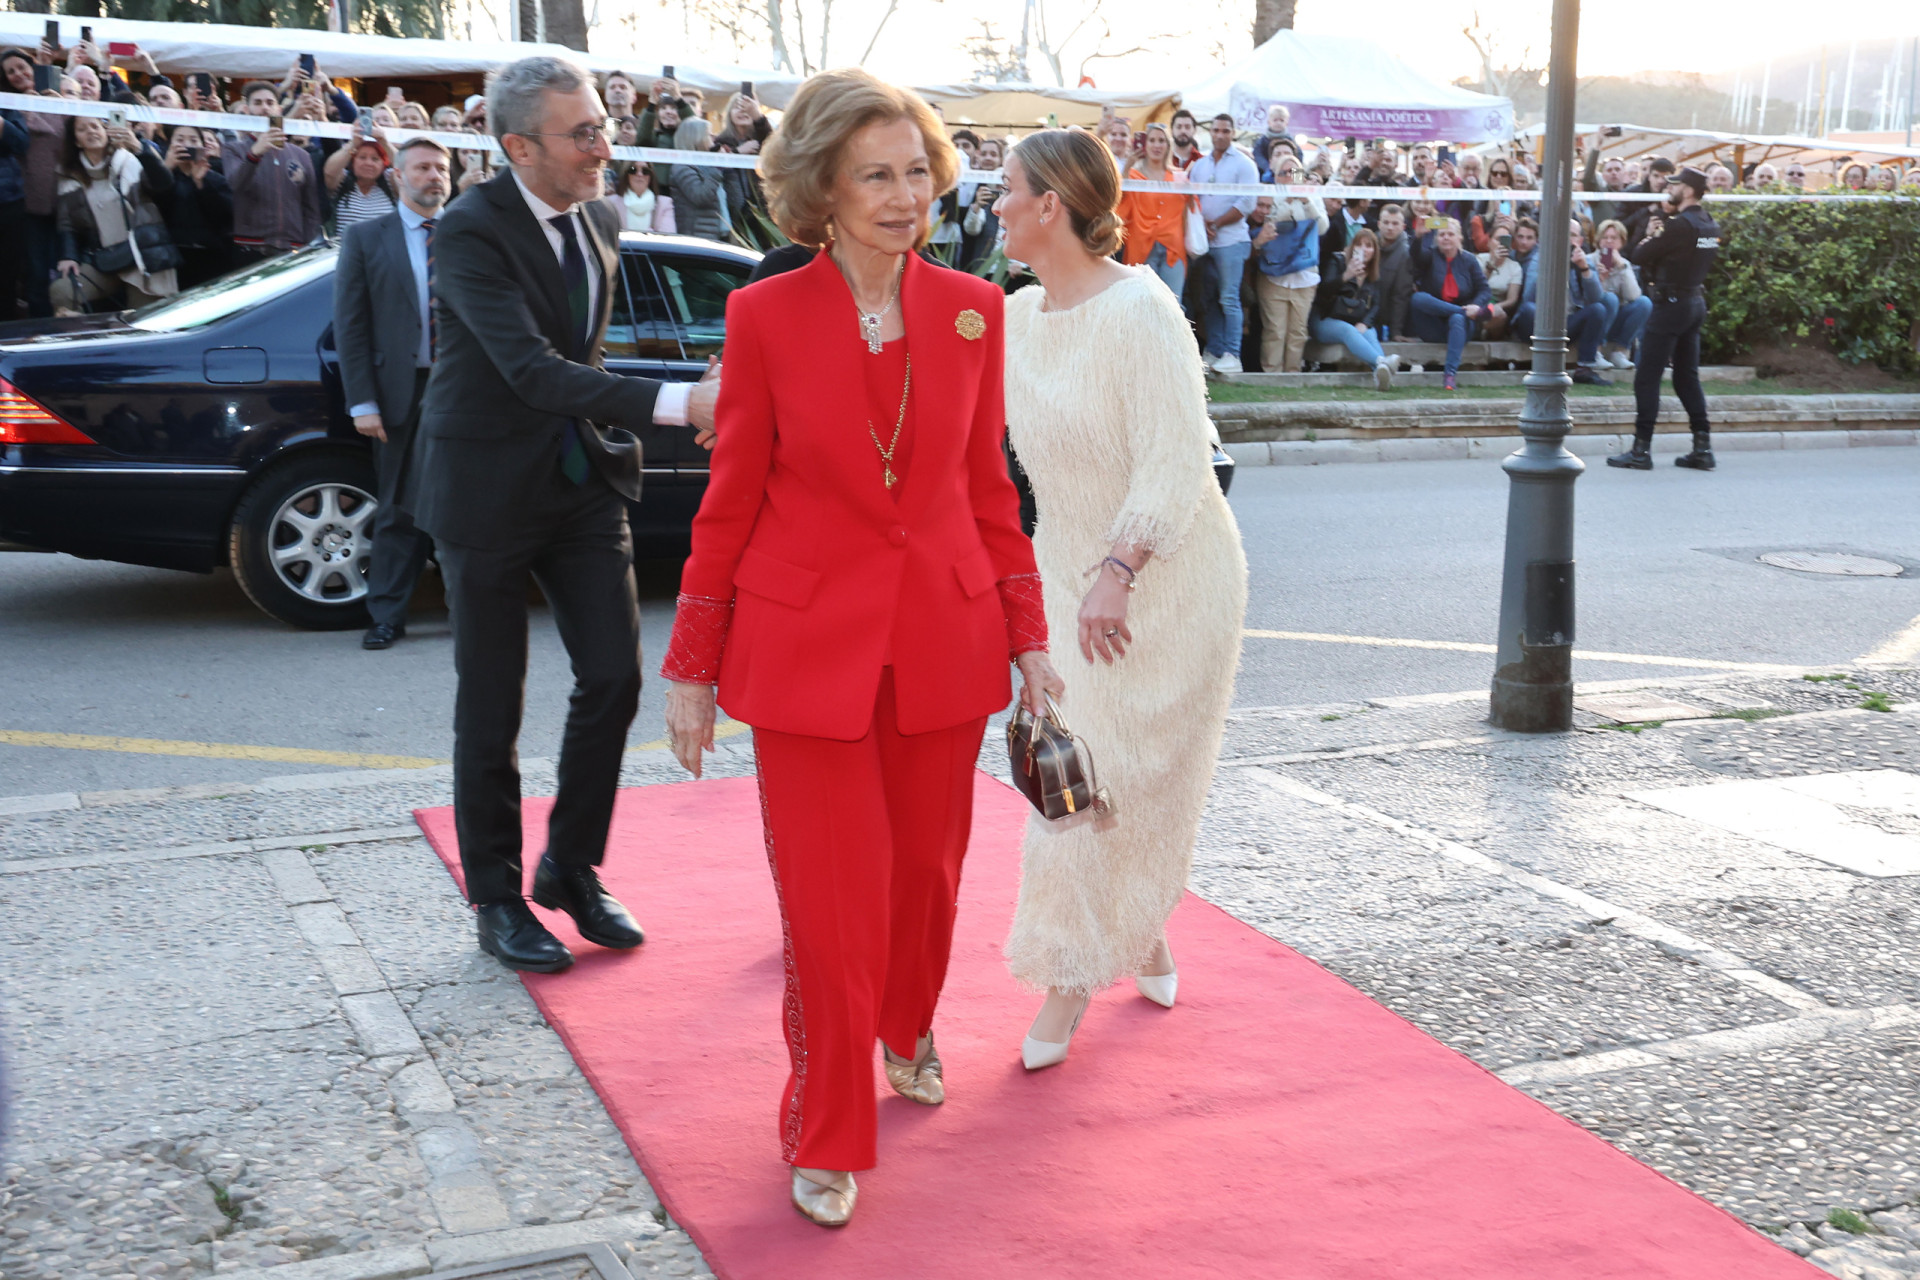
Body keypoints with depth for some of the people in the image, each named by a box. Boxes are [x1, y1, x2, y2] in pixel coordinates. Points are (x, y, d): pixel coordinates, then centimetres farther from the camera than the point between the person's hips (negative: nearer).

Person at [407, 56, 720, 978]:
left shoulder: (597, 220, 4)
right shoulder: (471, 230, -20)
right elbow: (532, 369, -31)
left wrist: (609, 438, 7)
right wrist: (676, 404, -40)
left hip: (583, 477, 6)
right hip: (490, 486, -6)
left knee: (613, 676, 3)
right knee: (491, 705, 5)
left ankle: (571, 869, 22)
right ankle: (496, 897, 20)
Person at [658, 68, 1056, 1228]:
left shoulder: (972, 309, 0)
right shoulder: (766, 315, -7)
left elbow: (988, 484, 8)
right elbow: (731, 500, -2)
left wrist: (1029, 638, 6)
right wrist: (692, 669, 0)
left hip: (943, 640, 3)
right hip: (808, 645, -3)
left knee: (927, 867, 15)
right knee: (831, 902, 1)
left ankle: (907, 1027, 46)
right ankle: (828, 1137, 21)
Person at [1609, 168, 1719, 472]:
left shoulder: (1680, 225, -17)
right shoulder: (1711, 226, 8)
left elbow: (1639, 257, -14)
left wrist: (1648, 242, 7)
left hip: (1671, 304, -9)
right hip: (1696, 302, 9)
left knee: (1647, 378, -3)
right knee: (1687, 377, 14)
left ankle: (1641, 449, -3)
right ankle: (1703, 447, 13)